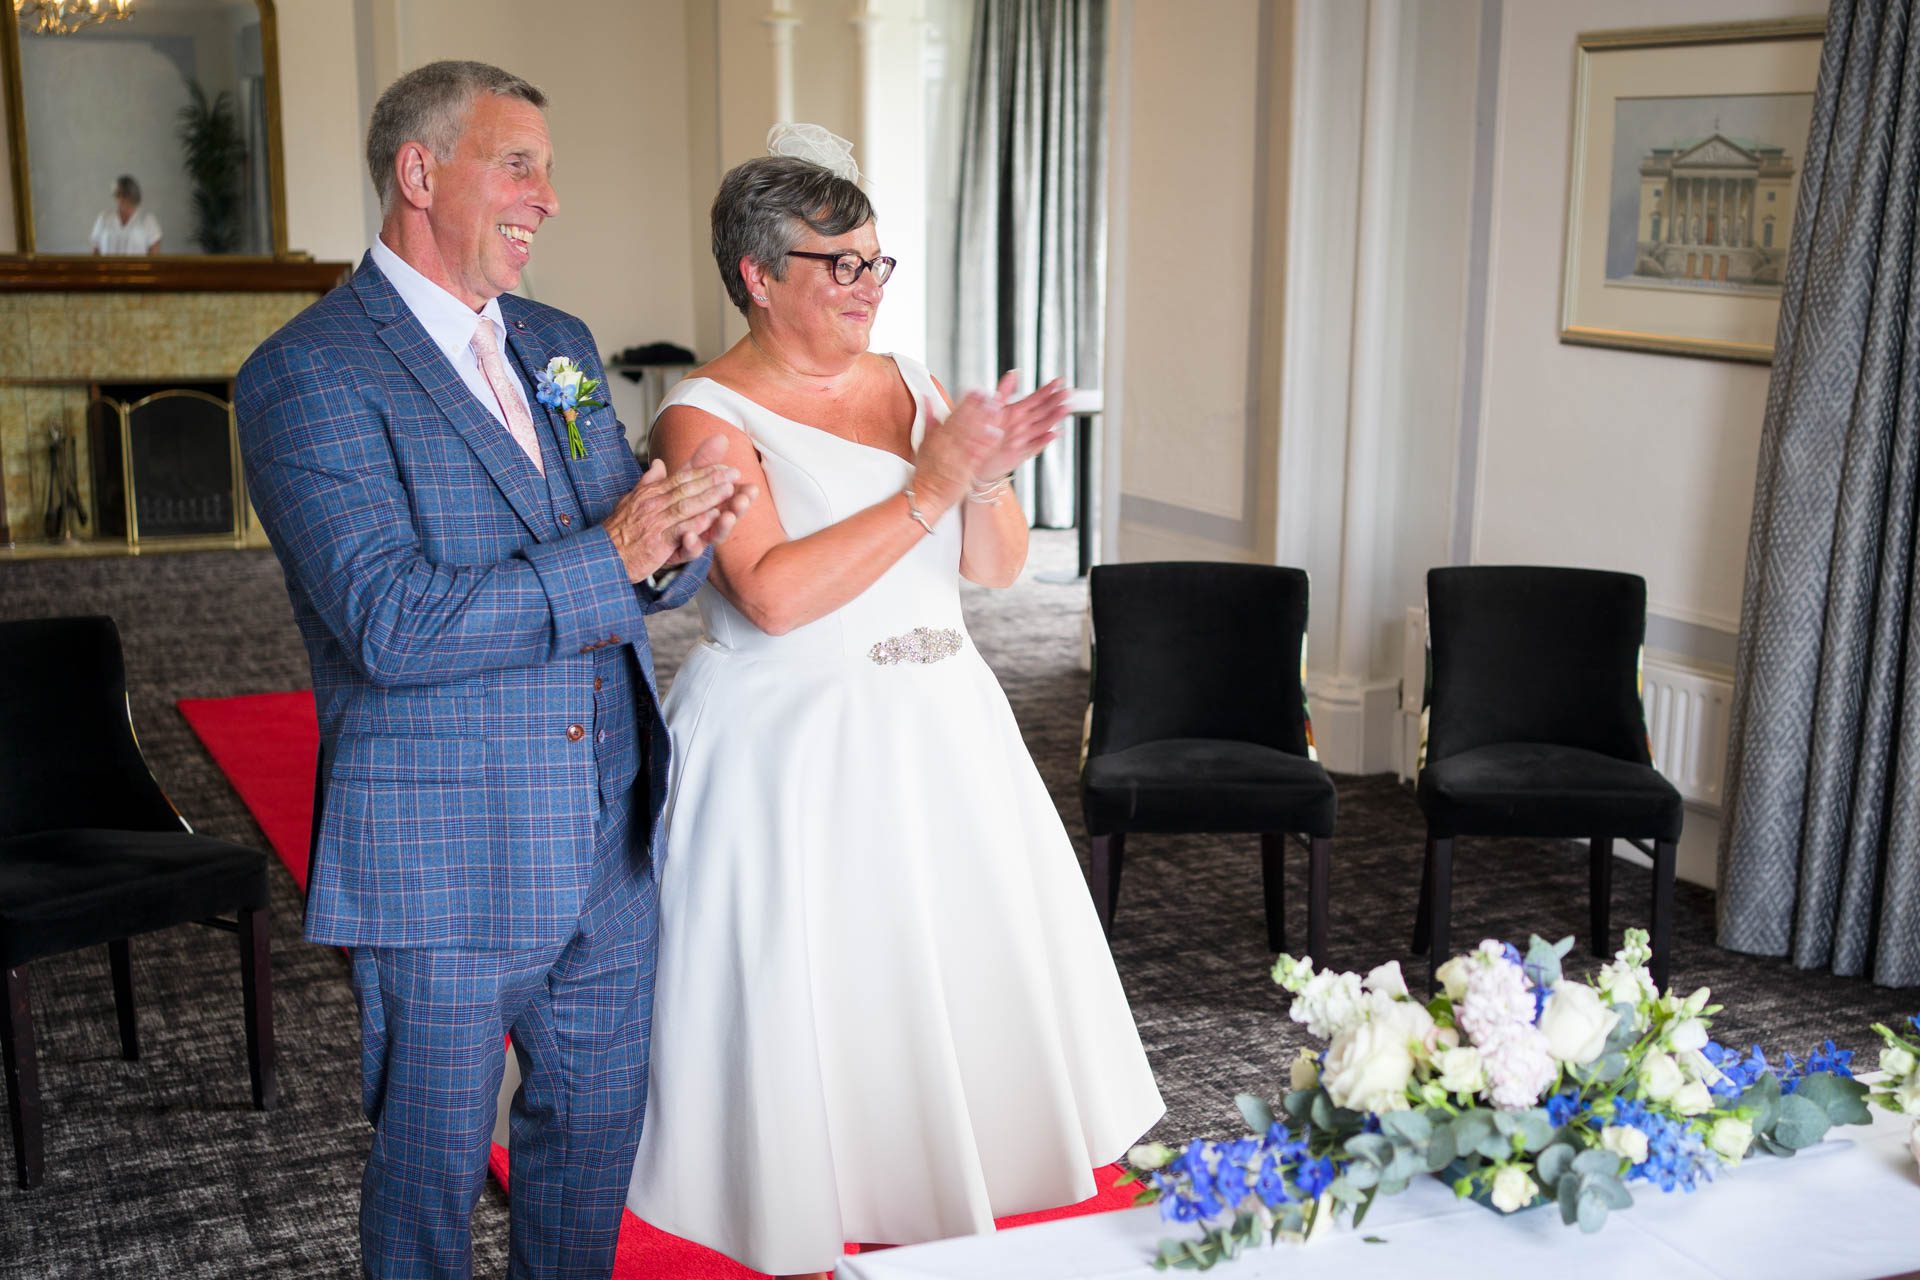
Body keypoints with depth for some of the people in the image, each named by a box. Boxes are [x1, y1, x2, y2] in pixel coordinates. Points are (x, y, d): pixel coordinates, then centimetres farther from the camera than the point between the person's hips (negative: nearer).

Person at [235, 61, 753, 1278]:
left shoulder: (561, 344, 10)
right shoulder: (308, 376, -14)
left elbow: (637, 567, 12)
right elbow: (392, 626, -23)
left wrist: (680, 535, -12)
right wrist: (607, 561, -21)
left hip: (610, 839, 7)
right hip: (445, 857, -7)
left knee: (599, 1117, 20)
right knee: (434, 1158, 11)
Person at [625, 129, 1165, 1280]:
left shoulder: (910, 385, 8)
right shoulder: (709, 417, -10)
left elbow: (997, 567, 7)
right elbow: (774, 593, -23)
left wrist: (987, 476, -13)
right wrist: (931, 487, -22)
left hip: (936, 736, 6)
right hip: (791, 753, -6)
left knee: (958, 976, 12)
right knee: (814, 1006, 2)